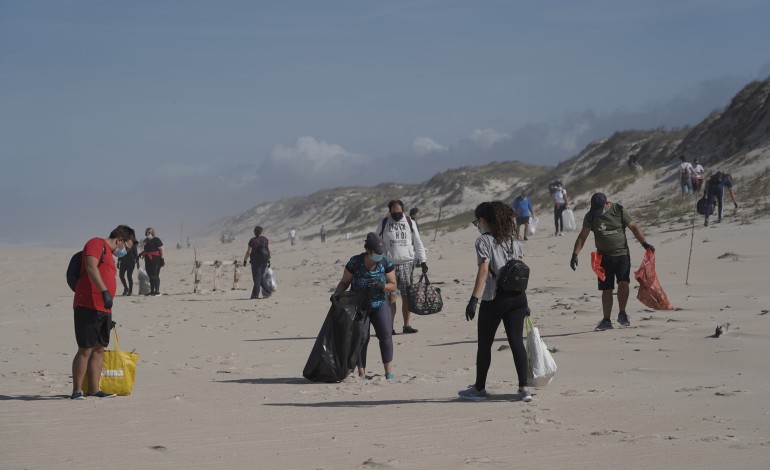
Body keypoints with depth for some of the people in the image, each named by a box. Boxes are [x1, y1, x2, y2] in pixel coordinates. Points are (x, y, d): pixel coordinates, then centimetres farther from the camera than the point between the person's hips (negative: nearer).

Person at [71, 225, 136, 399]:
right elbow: (91, 267, -22)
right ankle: (77, 391, -4)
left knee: (99, 349, 7)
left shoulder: (109, 254, 24)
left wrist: (108, 316, 26)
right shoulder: (97, 244, -4)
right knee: (85, 349, -8)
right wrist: (105, 291, -30)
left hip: (103, 309, 10)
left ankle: (94, 390, 9)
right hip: (88, 306, -10)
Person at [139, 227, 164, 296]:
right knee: (150, 275, 9)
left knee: (155, 275, -10)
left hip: (155, 260, -8)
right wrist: (142, 253, 10)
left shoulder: (156, 240, -7)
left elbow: (161, 249, -12)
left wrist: (162, 259, -17)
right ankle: (152, 291, 15)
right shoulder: (146, 241, 16)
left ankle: (157, 291, -8)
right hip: (148, 260, 8)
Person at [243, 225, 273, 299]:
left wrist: (245, 260, 0)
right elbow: (269, 250, 4)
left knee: (257, 278, 1)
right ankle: (268, 291, 7)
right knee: (261, 277, 16)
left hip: (256, 262, -4)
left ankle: (255, 295, 3)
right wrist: (269, 260, 10)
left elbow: (248, 252, -10)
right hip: (265, 261, 4)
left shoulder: (252, 240, -10)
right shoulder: (266, 239, 4)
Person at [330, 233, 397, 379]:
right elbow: (344, 282, -1)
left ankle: (389, 371, -7)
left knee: (385, 335, -13)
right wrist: (336, 293, -20)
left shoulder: (386, 263, -7)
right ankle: (362, 373, -3)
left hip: (380, 305, 1)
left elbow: (393, 286, -4)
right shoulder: (355, 262, -12)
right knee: (361, 337, -10)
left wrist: (381, 286, -25)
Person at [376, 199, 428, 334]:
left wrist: (423, 261, 3)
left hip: (407, 263, 1)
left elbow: (418, 243, 10)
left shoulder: (410, 223, 9)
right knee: (391, 296, -4)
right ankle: (390, 326, -2)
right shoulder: (383, 224, 6)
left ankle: (407, 324, 4)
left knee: (406, 296, 0)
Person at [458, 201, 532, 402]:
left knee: (485, 344, 8)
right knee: (516, 342, 5)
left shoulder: (484, 241, -8)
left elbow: (483, 271, -18)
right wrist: (523, 301, 18)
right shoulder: (513, 240, 12)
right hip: (517, 296, 6)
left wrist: (474, 299, -21)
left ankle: (479, 389, 18)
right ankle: (523, 388, -1)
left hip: (494, 299, -6)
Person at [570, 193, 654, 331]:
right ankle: (606, 320, 13)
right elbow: (582, 236, 3)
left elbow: (634, 227, 2)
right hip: (604, 256, 2)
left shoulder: (619, 211, -4)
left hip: (622, 254, -2)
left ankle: (622, 314, 0)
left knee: (623, 283, -18)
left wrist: (645, 243, -6)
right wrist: (575, 254, -6)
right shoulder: (590, 216, 0)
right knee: (606, 289, 3)